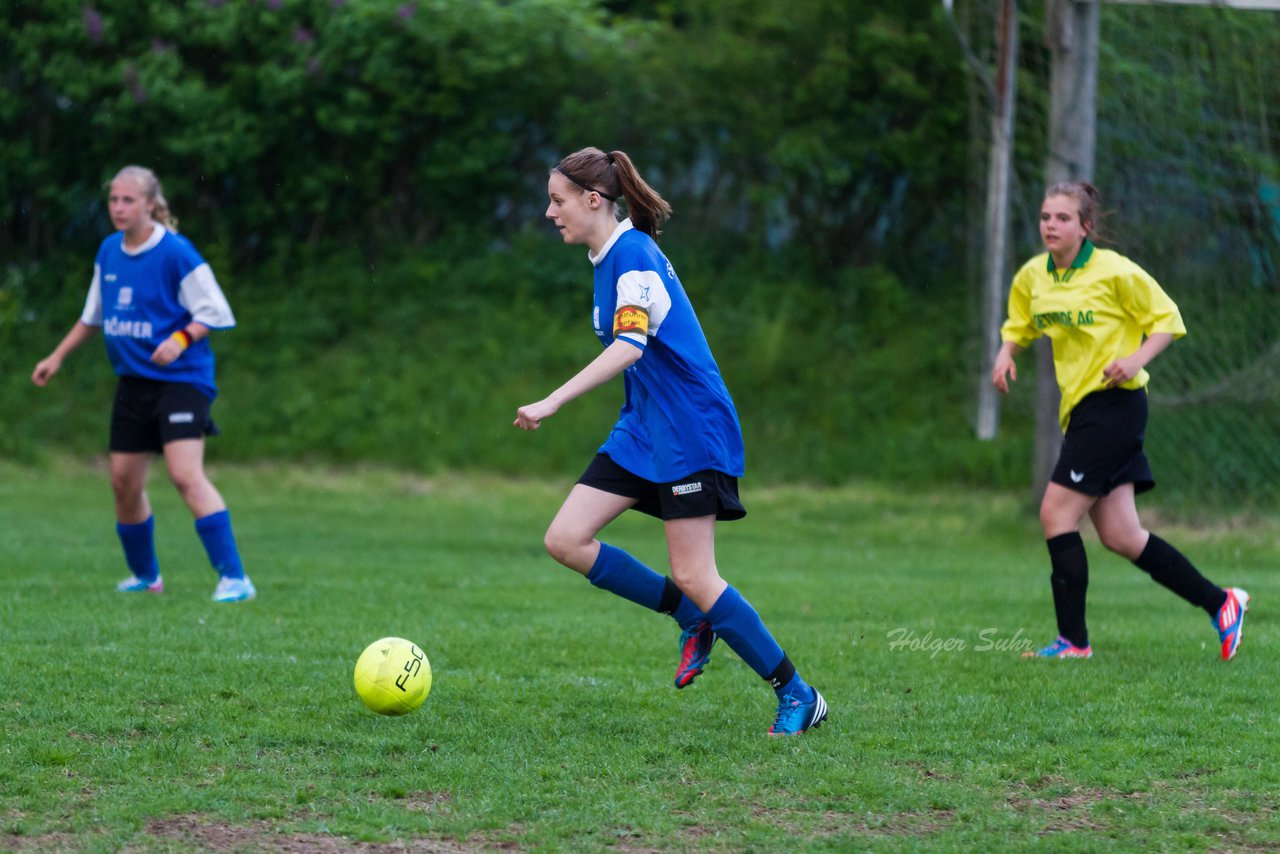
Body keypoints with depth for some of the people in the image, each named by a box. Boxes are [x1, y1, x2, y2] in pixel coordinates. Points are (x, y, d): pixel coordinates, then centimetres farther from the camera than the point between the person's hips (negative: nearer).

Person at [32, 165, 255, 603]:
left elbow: (214, 313, -10)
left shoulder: (176, 252, -13)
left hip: (180, 378, -7)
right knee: (124, 482, 10)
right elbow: (93, 315, 23)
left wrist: (180, 340, -25)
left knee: (186, 474, -21)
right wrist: (57, 357, 23)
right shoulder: (108, 252, 8)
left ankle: (234, 578, -22)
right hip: (133, 382, 7)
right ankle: (145, 576, 31)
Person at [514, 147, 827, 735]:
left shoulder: (632, 253, -17)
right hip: (641, 430, 9)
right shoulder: (610, 257, 13)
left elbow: (629, 346, -30)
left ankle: (798, 696, 1)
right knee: (565, 540, -3)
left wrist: (552, 402, -37)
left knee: (692, 576, -11)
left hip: (689, 432, -9)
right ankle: (694, 620, 10)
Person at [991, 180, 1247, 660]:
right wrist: (1006, 353, 3)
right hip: (1080, 409, 7)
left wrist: (1136, 359, -19)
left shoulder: (1115, 272, -10)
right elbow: (1018, 326, 25)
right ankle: (1220, 603, 13)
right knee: (1120, 536, 3)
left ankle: (1073, 639, -5)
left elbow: (1167, 319, -3)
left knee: (1057, 512, -12)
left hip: (1113, 401, -7)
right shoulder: (1032, 277, 9)